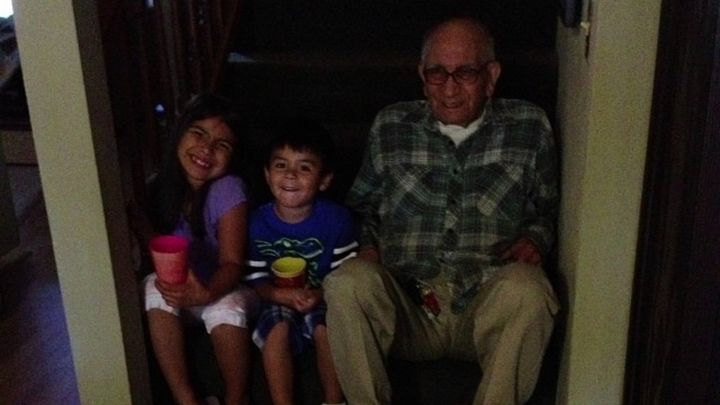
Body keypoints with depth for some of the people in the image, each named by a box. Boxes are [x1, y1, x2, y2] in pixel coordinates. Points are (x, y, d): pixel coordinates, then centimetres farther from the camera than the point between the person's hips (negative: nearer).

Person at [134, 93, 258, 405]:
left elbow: (232, 263, -26)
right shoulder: (158, 185, -9)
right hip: (182, 292, 3)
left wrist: (207, 293, -46)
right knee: (154, 288, -28)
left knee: (225, 306, -35)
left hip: (223, 291, -3)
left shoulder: (228, 189, -21)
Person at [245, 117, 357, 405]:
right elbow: (257, 280, -4)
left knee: (326, 327, -30)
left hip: (324, 301, -1)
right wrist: (283, 295, -25)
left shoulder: (337, 218, -11)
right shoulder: (259, 222, -8)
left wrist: (321, 295, -26)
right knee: (278, 326, -30)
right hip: (279, 302, 1)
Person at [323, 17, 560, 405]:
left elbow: (551, 209, 17)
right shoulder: (391, 126, 10)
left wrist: (535, 238, -3)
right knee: (346, 283, -30)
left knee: (525, 287, -34)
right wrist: (367, 246, 2)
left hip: (487, 307, 0)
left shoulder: (529, 127, 7)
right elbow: (362, 204, 21)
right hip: (406, 306, 1)